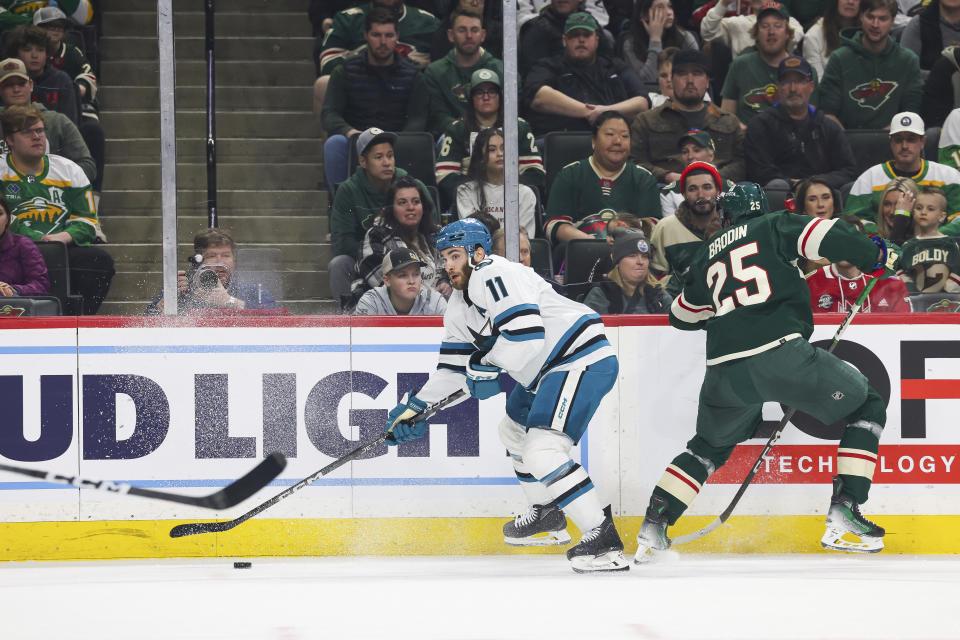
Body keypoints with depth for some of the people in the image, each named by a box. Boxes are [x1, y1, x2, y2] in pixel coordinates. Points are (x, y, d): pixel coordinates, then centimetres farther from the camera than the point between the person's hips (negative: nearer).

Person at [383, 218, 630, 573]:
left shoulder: (495, 276, -18)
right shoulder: (460, 304, 15)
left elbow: (528, 336, -29)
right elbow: (455, 364, 21)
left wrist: (489, 367, -14)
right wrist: (415, 407, 15)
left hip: (582, 361, -12)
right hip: (546, 371, 12)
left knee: (542, 449, -22)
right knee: (514, 430, 28)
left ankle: (603, 539, -25)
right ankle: (547, 517, 44)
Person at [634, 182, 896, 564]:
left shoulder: (706, 254, 25)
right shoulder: (774, 228, 12)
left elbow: (682, 316, 37)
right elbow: (826, 237, -5)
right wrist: (877, 257, 8)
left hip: (725, 371, 5)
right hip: (781, 353, -5)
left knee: (709, 446, 30)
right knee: (867, 407, 13)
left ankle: (654, 526, 18)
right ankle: (843, 513, 0)